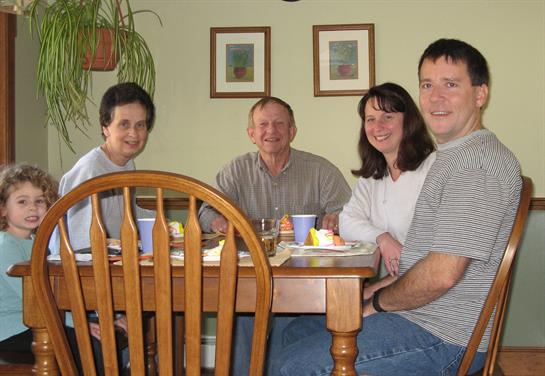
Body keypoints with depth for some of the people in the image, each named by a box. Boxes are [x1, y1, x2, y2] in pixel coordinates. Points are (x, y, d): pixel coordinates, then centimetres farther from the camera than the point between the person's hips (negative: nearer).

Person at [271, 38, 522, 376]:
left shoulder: (479, 160, -20)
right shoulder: (454, 156, 16)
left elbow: (442, 274, -26)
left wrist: (378, 302, -9)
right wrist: (374, 291, 10)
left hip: (443, 336, -10)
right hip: (421, 313, 10)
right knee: (297, 330, 17)